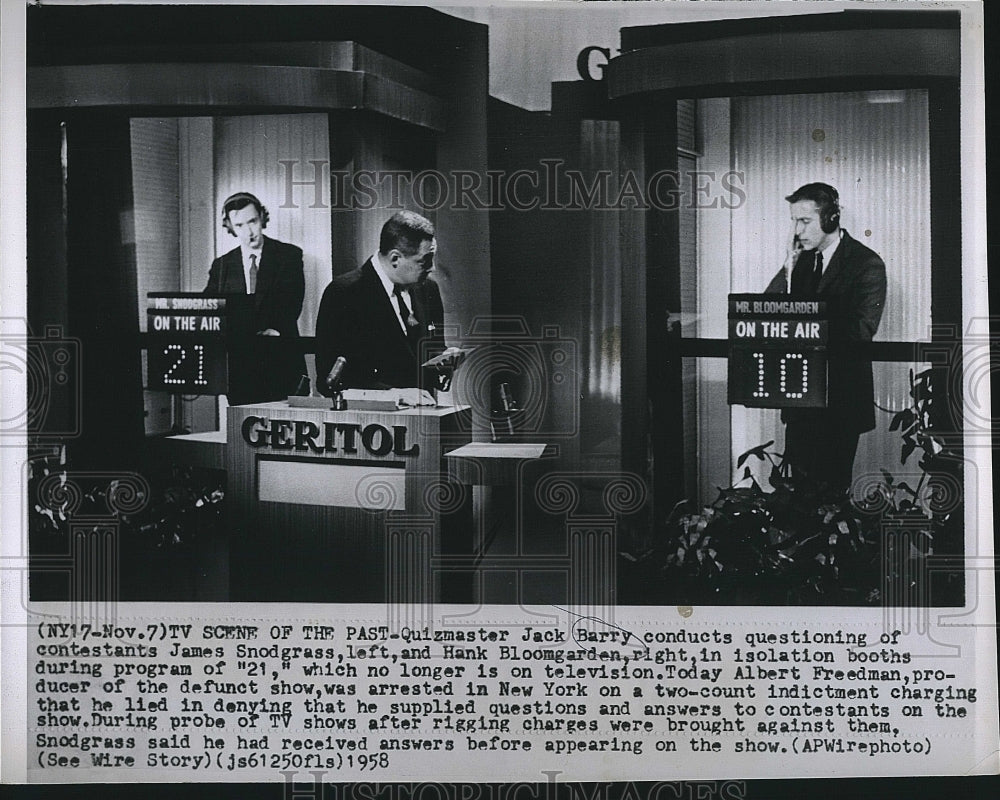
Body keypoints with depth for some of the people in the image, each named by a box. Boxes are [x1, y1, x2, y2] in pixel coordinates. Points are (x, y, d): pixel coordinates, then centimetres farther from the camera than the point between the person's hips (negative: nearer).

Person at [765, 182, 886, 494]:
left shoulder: (867, 264, -7)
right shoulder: (801, 258, 9)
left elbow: (861, 330, -15)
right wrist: (789, 270, -9)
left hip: (842, 396, -5)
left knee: (833, 484, 1)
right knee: (800, 480, 9)